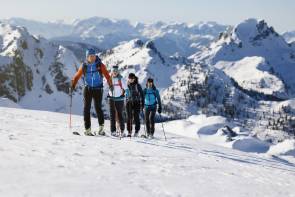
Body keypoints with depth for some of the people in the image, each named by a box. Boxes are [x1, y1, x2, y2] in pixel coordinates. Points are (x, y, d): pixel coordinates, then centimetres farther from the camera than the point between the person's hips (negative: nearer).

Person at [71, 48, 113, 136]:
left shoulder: (100, 65, -2)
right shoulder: (84, 66, 3)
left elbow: (106, 74, -9)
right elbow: (77, 76, 7)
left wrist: (110, 84, -20)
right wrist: (73, 85, -5)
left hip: (98, 89, -2)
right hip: (87, 89, 2)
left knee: (98, 108, -8)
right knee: (87, 108, -1)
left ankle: (101, 126, 10)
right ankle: (87, 129, 4)